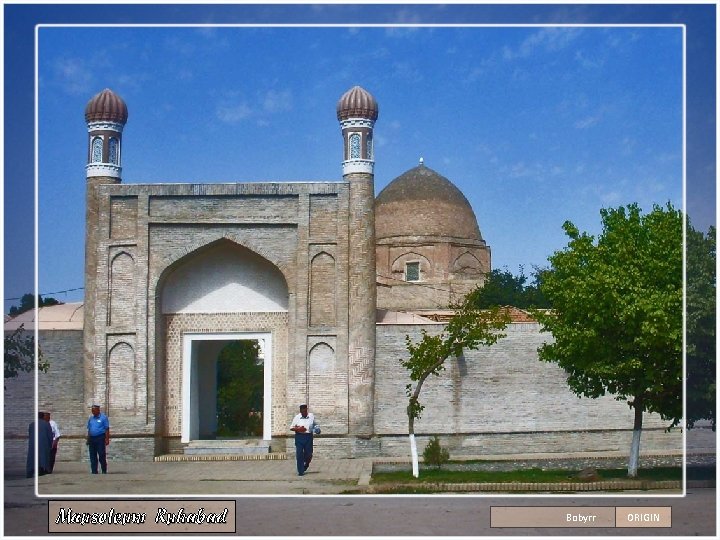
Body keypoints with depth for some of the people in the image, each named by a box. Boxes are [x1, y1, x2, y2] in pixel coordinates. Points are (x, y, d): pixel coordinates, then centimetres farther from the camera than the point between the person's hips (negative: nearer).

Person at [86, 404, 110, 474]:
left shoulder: (103, 418, -2)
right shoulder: (91, 418, 15)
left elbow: (107, 429, -5)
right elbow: (89, 430, 19)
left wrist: (107, 439, -12)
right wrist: (88, 439, 13)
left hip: (100, 438, -6)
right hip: (92, 438, 6)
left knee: (102, 455, -6)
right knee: (93, 456, 4)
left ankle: (104, 471, 1)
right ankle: (94, 471, 8)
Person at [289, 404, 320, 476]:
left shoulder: (311, 416, 5)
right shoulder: (297, 417, 1)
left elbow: (316, 424, 20)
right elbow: (291, 428, 3)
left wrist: (317, 429, 0)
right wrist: (298, 429, -15)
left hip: (308, 436, 1)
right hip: (299, 437, -1)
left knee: (308, 454, 2)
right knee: (299, 455, -4)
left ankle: (306, 464, 36)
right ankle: (300, 472, 3)